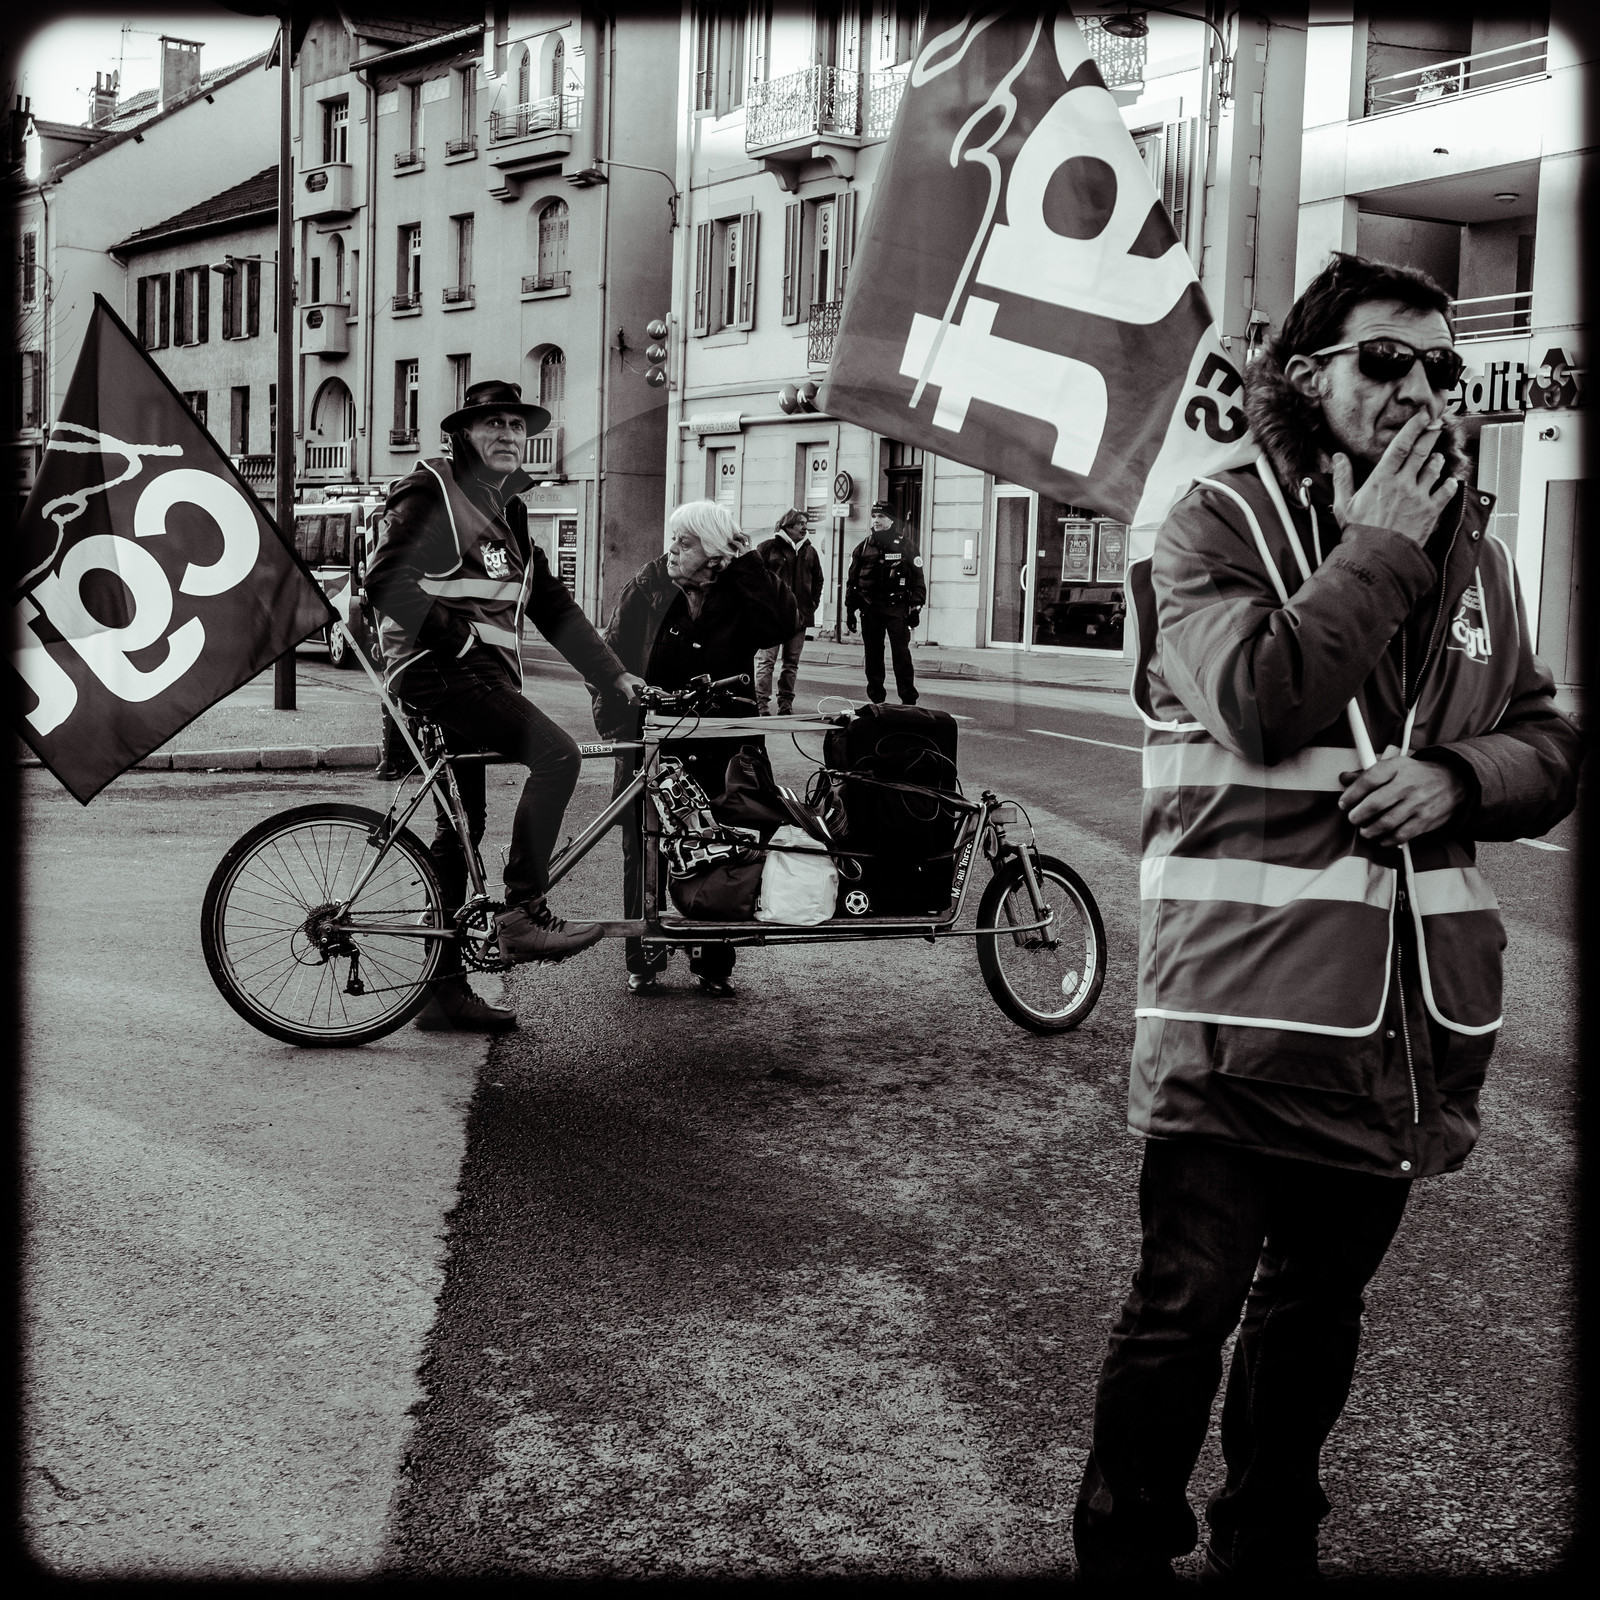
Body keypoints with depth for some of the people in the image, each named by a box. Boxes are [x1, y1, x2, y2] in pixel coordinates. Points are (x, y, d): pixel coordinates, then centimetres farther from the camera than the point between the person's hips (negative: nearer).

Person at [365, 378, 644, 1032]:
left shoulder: (508, 512, 21)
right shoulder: (430, 492, -5)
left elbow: (553, 605, 19)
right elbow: (387, 581, -15)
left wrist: (614, 675, 12)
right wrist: (458, 634, -19)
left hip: (477, 672, 9)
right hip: (437, 666, -9)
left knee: (459, 828, 8)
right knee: (557, 754, -22)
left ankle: (445, 989, 12)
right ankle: (523, 913, -17)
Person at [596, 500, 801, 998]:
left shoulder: (737, 596, -1)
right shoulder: (646, 589, 1)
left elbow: (784, 622, -20)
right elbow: (611, 655, 4)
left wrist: (747, 565, -18)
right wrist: (615, 721, -4)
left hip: (718, 751, 0)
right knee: (644, 853, 4)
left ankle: (714, 966, 14)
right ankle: (643, 962, 17)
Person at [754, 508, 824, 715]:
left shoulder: (809, 551, 12)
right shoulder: (768, 547, -3)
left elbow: (818, 580, 23)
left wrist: (812, 602, 12)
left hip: (800, 615, 5)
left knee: (792, 663, 8)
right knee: (767, 660, -7)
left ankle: (785, 704, 14)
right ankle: (761, 704, -6)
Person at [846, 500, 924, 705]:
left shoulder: (905, 544, 2)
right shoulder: (863, 547, 12)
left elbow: (918, 578, 2)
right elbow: (852, 579, 15)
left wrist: (915, 608, -5)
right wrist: (850, 610, 11)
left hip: (896, 608, -4)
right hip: (869, 609, 4)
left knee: (901, 654, -9)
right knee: (873, 655, 6)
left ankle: (909, 701, -7)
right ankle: (876, 700, 14)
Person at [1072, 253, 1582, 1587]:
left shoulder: (1472, 550, 11)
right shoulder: (1219, 523, -5)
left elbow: (1550, 749, 11)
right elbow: (1260, 705, -21)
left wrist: (1458, 777, -10)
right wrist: (1377, 552, -14)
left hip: (1410, 1018, 6)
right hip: (1243, 1011, -5)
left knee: (1320, 1306, 19)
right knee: (1184, 1312, 2)